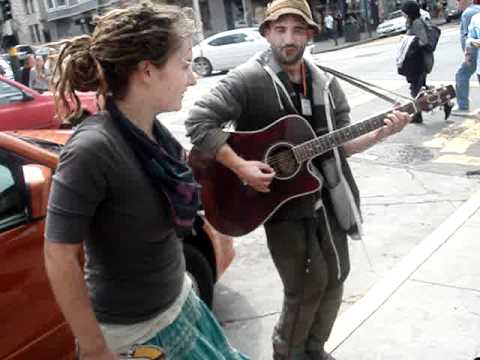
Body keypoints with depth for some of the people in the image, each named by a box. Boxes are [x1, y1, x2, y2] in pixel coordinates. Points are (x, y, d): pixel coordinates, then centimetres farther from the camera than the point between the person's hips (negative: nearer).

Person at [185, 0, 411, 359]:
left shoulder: (326, 85, 5)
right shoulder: (247, 80, -14)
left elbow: (340, 145, 7)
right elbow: (198, 121, -21)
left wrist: (380, 133, -9)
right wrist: (240, 167, -26)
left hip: (325, 197, 7)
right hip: (281, 201, -6)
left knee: (335, 276, 16)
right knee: (307, 285, -2)